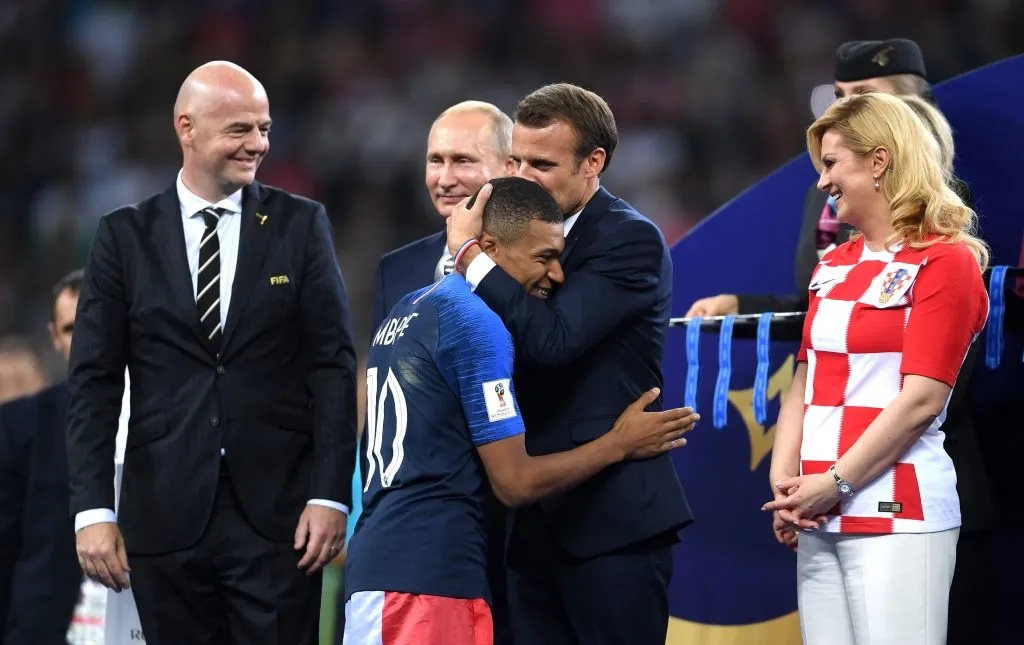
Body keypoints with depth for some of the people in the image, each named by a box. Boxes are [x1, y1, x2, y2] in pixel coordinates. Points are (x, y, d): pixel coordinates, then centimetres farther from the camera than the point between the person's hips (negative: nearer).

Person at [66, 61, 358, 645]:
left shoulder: (301, 225, 6)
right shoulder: (126, 236, 6)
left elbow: (334, 365, 2)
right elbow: (94, 381, 3)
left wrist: (331, 494, -7)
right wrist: (93, 510, -6)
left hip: (277, 511, -1)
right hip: (167, 518, 1)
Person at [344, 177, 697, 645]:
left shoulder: (406, 312, 18)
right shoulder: (477, 323, -10)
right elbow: (515, 482, -10)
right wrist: (620, 444, 1)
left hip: (377, 565, 10)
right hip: (426, 575, -10)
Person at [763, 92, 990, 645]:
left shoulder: (944, 261, -5)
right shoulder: (834, 267, 17)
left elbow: (921, 398, -12)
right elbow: (805, 383, 14)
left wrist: (835, 483, -13)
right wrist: (784, 481, -1)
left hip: (897, 514, -7)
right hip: (822, 515, 7)